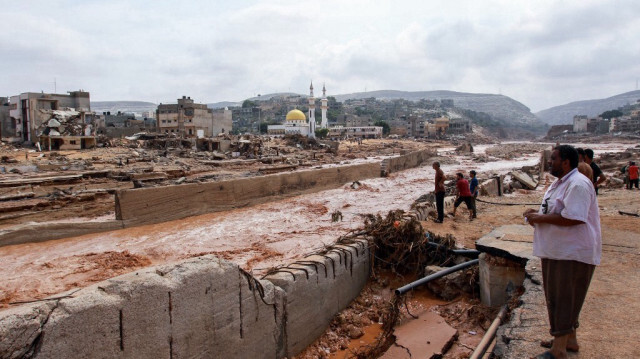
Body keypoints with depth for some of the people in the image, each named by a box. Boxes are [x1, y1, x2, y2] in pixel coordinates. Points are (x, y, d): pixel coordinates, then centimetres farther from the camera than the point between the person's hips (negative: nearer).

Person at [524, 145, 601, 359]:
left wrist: (541, 218, -19)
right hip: (557, 251, 11)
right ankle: (569, 340, 33)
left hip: (572, 253, -10)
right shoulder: (560, 182, 15)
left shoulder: (578, 184, -20)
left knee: (562, 299, -4)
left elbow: (573, 218, -29)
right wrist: (537, 213, 6)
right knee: (561, 297, 19)